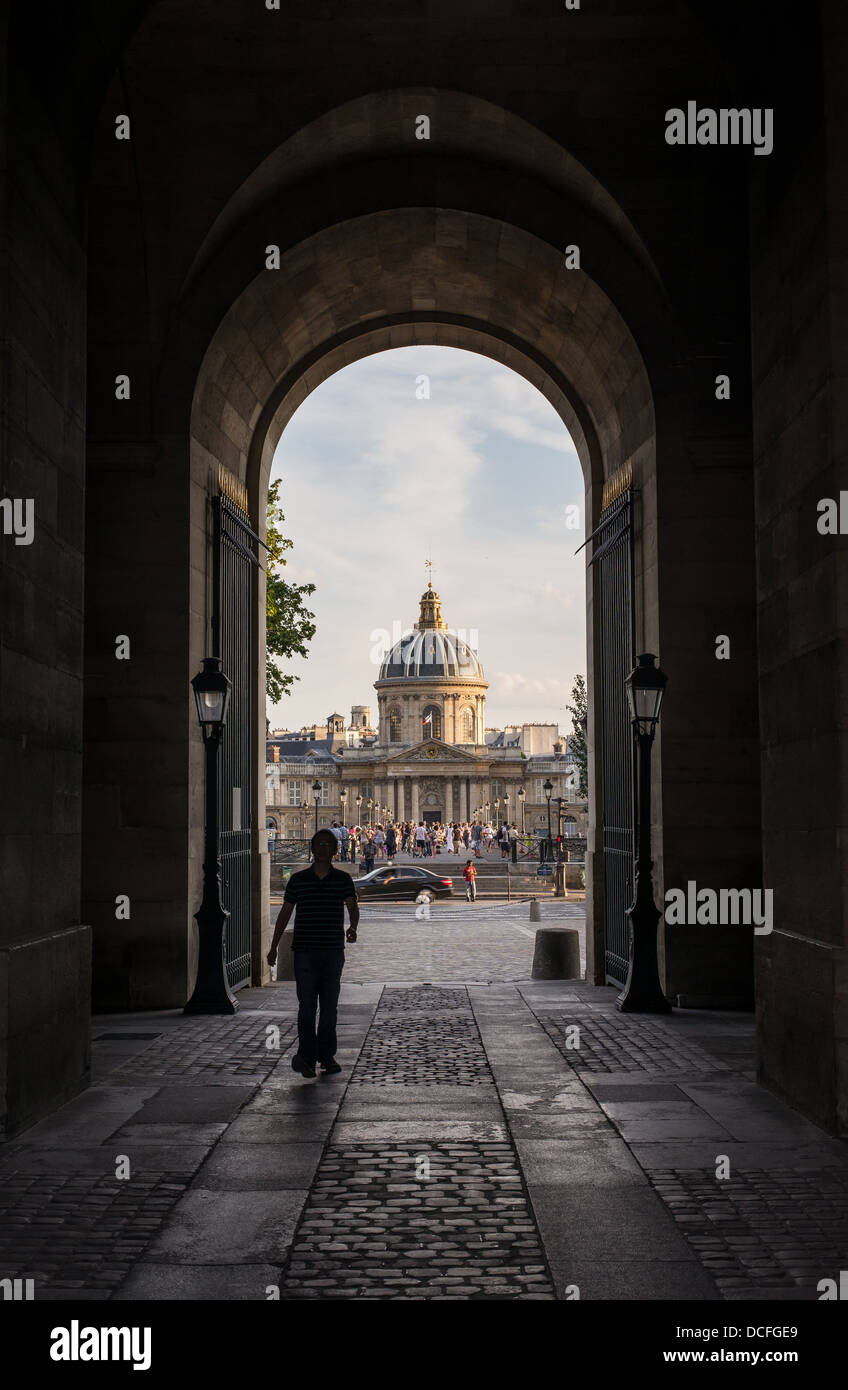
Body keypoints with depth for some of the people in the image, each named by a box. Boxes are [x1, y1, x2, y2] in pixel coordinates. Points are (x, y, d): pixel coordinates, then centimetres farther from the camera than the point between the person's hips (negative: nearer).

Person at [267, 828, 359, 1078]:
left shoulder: (343, 879, 5)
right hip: (305, 951, -1)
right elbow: (285, 913, 11)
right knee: (307, 1004, -7)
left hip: (333, 951, 1)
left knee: (329, 1005, 7)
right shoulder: (298, 880, 5)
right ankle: (307, 1055, -4)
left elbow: (352, 907, -5)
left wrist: (352, 928, -27)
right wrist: (274, 947, 9)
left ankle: (326, 1055, 16)